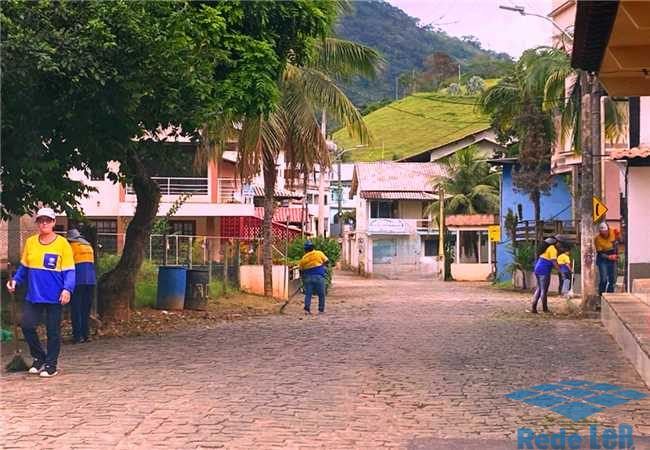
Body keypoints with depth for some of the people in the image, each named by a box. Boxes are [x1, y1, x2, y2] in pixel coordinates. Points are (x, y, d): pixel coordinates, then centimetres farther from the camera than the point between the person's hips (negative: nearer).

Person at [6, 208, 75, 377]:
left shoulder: (62, 243, -4)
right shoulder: (30, 242, 7)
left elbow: (69, 271, -5)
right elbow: (24, 266, 17)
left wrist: (67, 289, -19)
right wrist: (15, 280, 1)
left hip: (54, 296, -4)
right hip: (33, 295, 4)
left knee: (53, 331, 4)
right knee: (26, 325, -3)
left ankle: (51, 365, 16)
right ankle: (39, 357, 18)